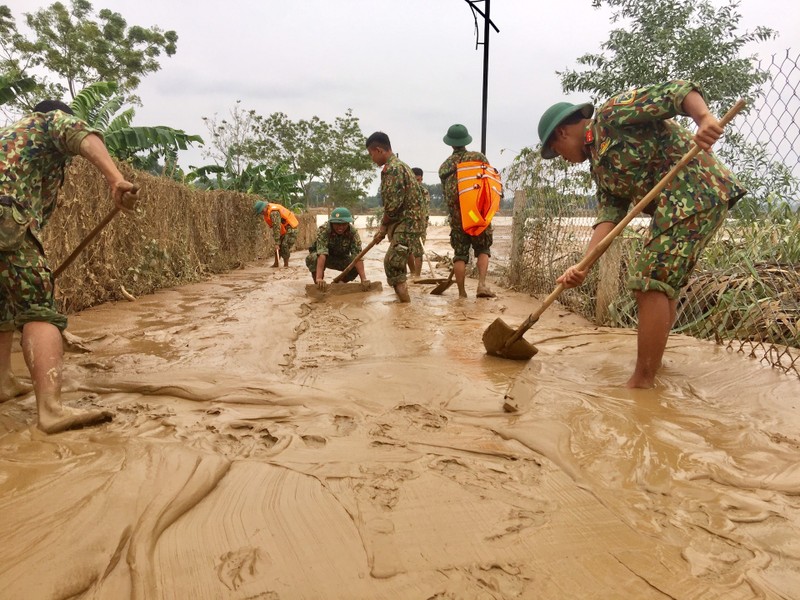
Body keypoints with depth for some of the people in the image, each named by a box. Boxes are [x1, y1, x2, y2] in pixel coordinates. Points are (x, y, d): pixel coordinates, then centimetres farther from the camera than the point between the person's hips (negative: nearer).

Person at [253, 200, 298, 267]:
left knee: (285, 246, -15)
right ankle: (276, 263, 19)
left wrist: (277, 243, -34)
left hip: (290, 228, -10)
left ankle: (286, 265, -9)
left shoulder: (274, 212, -29)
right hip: (283, 229, 10)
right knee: (278, 246, 10)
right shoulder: (267, 212, 2)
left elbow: (277, 228, -33)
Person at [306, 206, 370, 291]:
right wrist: (319, 278, -56)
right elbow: (322, 254, -44)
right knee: (312, 258, -35)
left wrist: (363, 279, -44)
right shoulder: (323, 230, -32)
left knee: (356, 265, -24)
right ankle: (318, 285, -11)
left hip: (341, 258, 3)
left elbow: (357, 255, -32)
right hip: (322, 258, -3)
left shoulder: (353, 232, -24)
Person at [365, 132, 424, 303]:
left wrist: (384, 225, -4)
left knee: (392, 264, -11)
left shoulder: (391, 169, -15)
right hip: (408, 224, 10)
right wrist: (385, 227, 14)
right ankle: (404, 301, 23)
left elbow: (393, 205, -20)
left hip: (405, 225, -10)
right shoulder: (399, 165, 18)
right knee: (397, 265, 14)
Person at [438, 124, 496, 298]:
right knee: (483, 250, 13)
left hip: (456, 215, 2)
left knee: (460, 254, 7)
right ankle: (482, 284, -5)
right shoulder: (478, 157, 3)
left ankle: (462, 293, 8)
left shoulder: (444, 167, 10)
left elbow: (445, 194, 13)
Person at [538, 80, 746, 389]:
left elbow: (674, 91, -10)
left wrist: (704, 117, -31)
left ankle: (642, 382, -8)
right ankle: (652, 364, 29)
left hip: (695, 190, -10)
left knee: (651, 282, -12)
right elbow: (609, 215, 7)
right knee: (663, 283, 17)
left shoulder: (611, 114, -1)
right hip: (676, 202, 10)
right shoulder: (599, 166, 21)